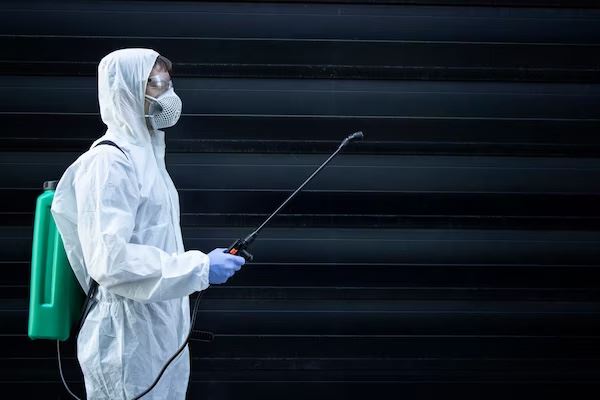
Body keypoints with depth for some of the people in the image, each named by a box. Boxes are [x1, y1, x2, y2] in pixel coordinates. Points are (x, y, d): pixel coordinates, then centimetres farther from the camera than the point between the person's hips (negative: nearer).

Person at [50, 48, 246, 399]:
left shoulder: (146, 154, 15)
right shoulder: (109, 161, -16)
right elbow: (109, 260, -24)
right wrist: (199, 267, -21)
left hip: (161, 332, 9)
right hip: (131, 342, -9)